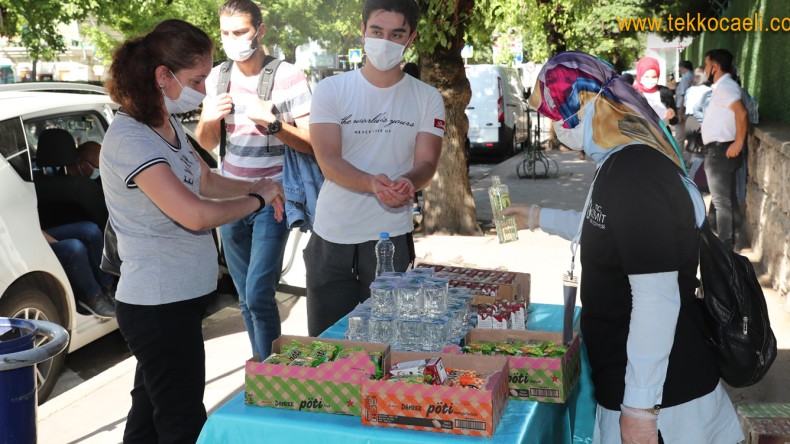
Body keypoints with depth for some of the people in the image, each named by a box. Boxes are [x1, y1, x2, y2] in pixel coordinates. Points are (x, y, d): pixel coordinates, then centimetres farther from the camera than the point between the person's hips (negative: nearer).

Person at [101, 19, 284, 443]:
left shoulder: (169, 125, 7)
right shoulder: (130, 138, -22)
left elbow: (206, 182, 20)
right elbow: (195, 215, -31)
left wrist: (255, 186, 2)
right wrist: (258, 198, -16)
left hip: (177, 298, 10)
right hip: (159, 306, -10)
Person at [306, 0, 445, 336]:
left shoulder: (427, 99, 4)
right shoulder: (330, 90, 0)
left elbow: (426, 162, -4)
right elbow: (328, 160, -10)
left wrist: (407, 182, -28)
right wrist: (373, 184, -30)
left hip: (391, 236, 0)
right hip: (332, 236, 0)